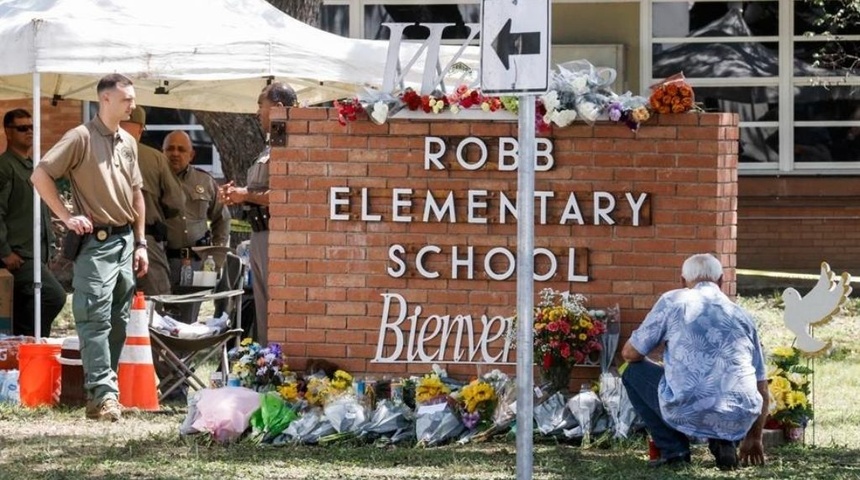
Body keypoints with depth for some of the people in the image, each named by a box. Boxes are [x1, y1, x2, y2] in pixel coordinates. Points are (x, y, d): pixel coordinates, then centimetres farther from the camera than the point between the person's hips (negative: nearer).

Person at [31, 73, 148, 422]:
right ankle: (103, 394, -14)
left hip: (125, 241, 7)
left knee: (118, 320, 8)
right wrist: (66, 217, -14)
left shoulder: (128, 143, 14)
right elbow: (40, 175, -12)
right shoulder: (81, 138, -8)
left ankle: (101, 390, 14)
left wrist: (140, 243, 17)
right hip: (96, 241, -7)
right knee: (96, 319, -10)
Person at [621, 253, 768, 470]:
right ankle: (724, 443, 11)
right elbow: (761, 387, 25)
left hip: (687, 413, -3)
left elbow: (630, 353, 15)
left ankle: (673, 450, 14)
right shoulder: (741, 315, 21)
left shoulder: (673, 301, 11)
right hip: (738, 423, 3)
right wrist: (754, 439, 38)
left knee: (633, 373, 25)